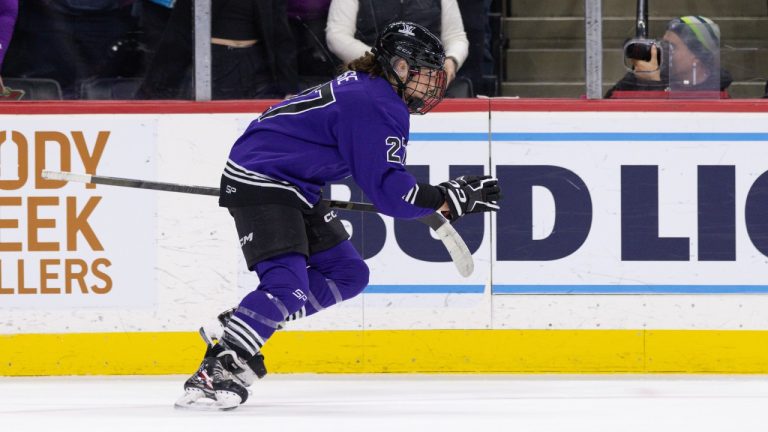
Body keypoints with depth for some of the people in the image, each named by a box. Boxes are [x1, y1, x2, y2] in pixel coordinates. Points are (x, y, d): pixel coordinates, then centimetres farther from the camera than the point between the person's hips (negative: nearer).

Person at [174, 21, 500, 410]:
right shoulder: (376, 107, -19)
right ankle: (216, 370, -26)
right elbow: (386, 191, -21)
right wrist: (449, 199, -17)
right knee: (288, 287, -24)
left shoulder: (368, 87, 12)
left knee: (348, 274, 11)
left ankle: (238, 330, 10)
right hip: (259, 184, -11)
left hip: (294, 186, 11)